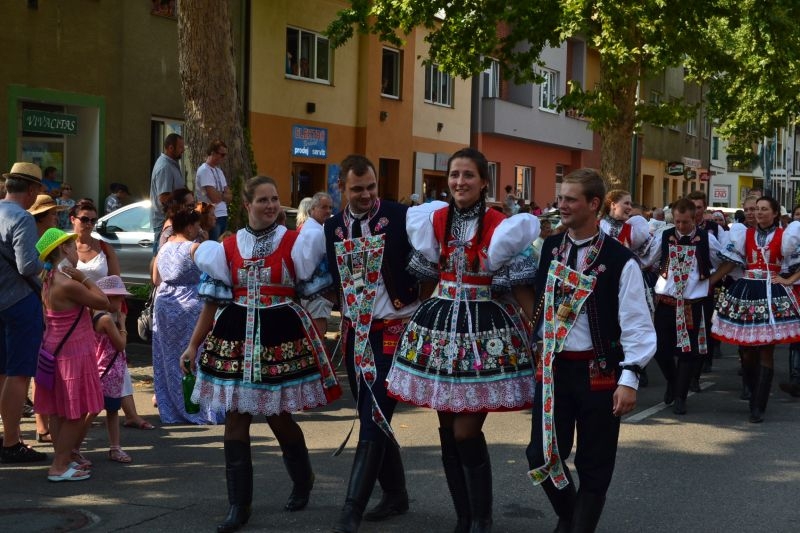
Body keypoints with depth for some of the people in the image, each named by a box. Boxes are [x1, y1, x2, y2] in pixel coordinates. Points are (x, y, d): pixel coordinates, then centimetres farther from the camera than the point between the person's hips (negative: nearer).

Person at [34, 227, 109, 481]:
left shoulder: (50, 280, 6)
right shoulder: (68, 284, -23)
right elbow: (103, 302, -15)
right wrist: (84, 277, -11)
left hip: (55, 350, 10)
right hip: (72, 353, -10)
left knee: (58, 410, 16)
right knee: (76, 412, -1)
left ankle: (68, 454, 27)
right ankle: (59, 466, 3)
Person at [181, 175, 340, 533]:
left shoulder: (293, 241, -1)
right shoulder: (229, 246, 7)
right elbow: (213, 300, 8)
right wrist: (193, 345, 6)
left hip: (281, 336, -2)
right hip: (236, 336, 3)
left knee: (278, 416, 5)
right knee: (235, 419, 1)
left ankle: (303, 479, 34)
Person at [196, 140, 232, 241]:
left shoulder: (218, 170, 16)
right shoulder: (204, 171, -11)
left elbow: (229, 196, 10)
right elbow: (214, 197, -19)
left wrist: (219, 195, -8)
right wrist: (223, 194, 1)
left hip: (223, 215, 8)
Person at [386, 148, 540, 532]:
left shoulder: (502, 227, -8)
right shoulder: (433, 221, 6)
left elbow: (522, 288, -8)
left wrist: (537, 338, -10)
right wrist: (422, 320, 17)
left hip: (485, 330, -5)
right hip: (440, 326, 5)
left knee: (466, 432, -8)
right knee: (447, 431, 9)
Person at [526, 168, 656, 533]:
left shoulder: (619, 260, -10)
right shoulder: (548, 249, 5)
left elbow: (636, 324, -10)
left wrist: (629, 379, -15)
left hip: (598, 372, -4)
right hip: (552, 367, 4)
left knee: (594, 465, 6)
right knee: (541, 455, 7)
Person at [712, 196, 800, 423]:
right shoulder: (745, 234, 11)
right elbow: (730, 262, 8)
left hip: (772, 295, -3)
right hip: (746, 292, 3)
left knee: (765, 351, -5)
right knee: (746, 350, 3)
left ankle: (758, 407, -6)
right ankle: (754, 394, 20)